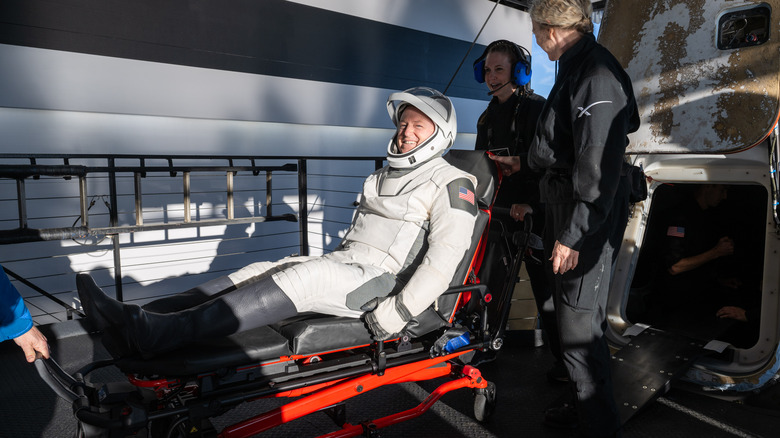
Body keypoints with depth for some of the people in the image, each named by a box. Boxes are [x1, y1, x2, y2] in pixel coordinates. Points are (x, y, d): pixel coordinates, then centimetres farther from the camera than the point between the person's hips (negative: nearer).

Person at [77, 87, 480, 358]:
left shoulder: (452, 185, -3)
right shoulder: (384, 176, 22)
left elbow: (444, 259, -14)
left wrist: (394, 315, -20)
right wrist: (329, 268, 17)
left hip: (382, 280, -7)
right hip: (343, 263, 7)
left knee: (297, 278, -31)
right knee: (261, 272, -13)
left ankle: (157, 334, -38)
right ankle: (139, 319, -23)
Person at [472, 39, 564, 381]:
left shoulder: (536, 108, -6)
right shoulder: (488, 116, 16)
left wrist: (531, 204, -25)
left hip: (535, 214, -6)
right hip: (500, 212, 7)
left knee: (546, 288, -1)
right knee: (487, 283, 9)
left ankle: (565, 359, 14)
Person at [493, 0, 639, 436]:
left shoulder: (596, 74, -17)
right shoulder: (577, 68, 16)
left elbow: (598, 166, -24)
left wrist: (572, 235, -23)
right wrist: (524, 162, 40)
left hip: (590, 217, -10)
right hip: (567, 208, 10)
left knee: (580, 324, -3)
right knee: (575, 314, 18)